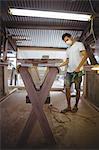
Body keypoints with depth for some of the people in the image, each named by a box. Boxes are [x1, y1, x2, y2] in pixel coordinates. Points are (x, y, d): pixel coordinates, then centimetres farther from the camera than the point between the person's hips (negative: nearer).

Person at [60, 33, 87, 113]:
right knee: (67, 88, -1)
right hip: (69, 71, 6)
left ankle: (76, 106, 18)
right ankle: (69, 107, 9)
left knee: (77, 89, 3)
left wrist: (78, 67, -17)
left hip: (77, 72, -6)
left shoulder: (79, 44, 2)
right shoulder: (68, 49, 21)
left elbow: (85, 56, -9)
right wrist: (58, 66, 8)